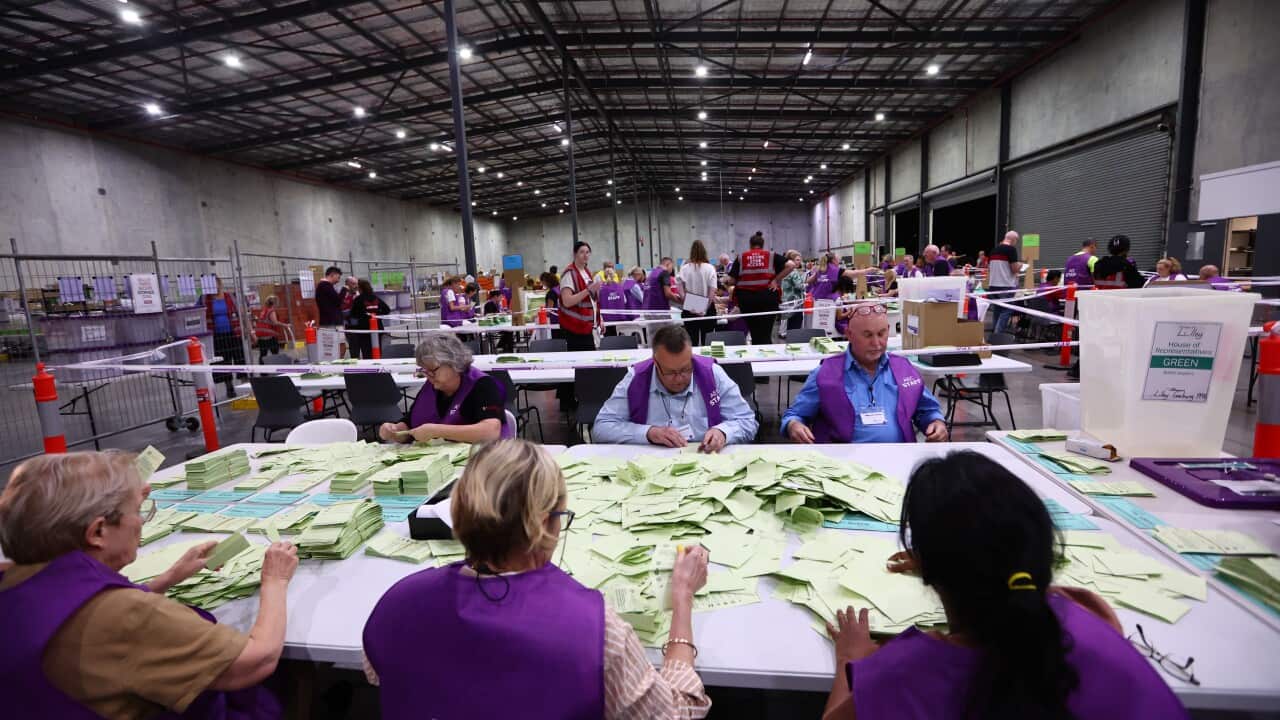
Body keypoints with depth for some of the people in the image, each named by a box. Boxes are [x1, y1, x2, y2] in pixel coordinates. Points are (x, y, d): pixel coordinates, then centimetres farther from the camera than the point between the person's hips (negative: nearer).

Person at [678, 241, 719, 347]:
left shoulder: (684, 268, -4)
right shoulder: (709, 268, -7)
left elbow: (681, 291, -7)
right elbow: (712, 291, -9)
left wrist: (686, 302, -6)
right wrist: (706, 308, -5)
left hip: (689, 309, 1)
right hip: (707, 309, -1)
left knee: (692, 340, 7)